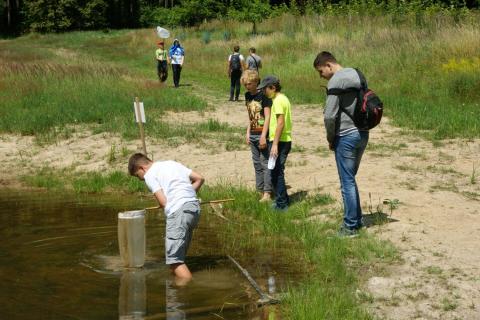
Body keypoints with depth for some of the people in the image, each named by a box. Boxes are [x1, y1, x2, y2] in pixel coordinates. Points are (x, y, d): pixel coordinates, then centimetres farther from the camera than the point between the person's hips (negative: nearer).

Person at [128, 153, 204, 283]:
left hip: (179, 210, -8)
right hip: (195, 207, 8)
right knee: (180, 252, 16)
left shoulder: (149, 175, 5)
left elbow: (163, 202, -5)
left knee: (174, 258, -6)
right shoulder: (171, 163, 25)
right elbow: (199, 179, 21)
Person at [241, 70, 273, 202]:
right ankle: (261, 190, 16)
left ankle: (267, 192, -6)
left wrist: (263, 136, -18)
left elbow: (267, 117, -15)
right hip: (253, 135, 8)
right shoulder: (248, 96, 11)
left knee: (265, 163, -7)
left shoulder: (263, 95, -12)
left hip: (263, 134, -8)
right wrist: (248, 133, 13)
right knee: (257, 163, 10)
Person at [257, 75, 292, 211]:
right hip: (285, 140, 10)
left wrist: (275, 144, -23)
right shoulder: (283, 98, 15)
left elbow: (280, 123, -22)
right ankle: (283, 200, 24)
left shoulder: (278, 100, -15)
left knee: (276, 173, -2)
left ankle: (281, 204, 3)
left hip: (279, 141, -10)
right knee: (277, 172, 17)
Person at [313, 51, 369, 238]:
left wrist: (330, 138, -3)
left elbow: (330, 116, -19)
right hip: (363, 133, 8)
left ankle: (350, 226, 5)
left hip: (346, 136, -8)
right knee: (350, 179, 19)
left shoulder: (335, 82, -15)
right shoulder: (356, 74, 11)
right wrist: (362, 126, 15)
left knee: (347, 183, 0)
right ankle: (357, 220, 25)